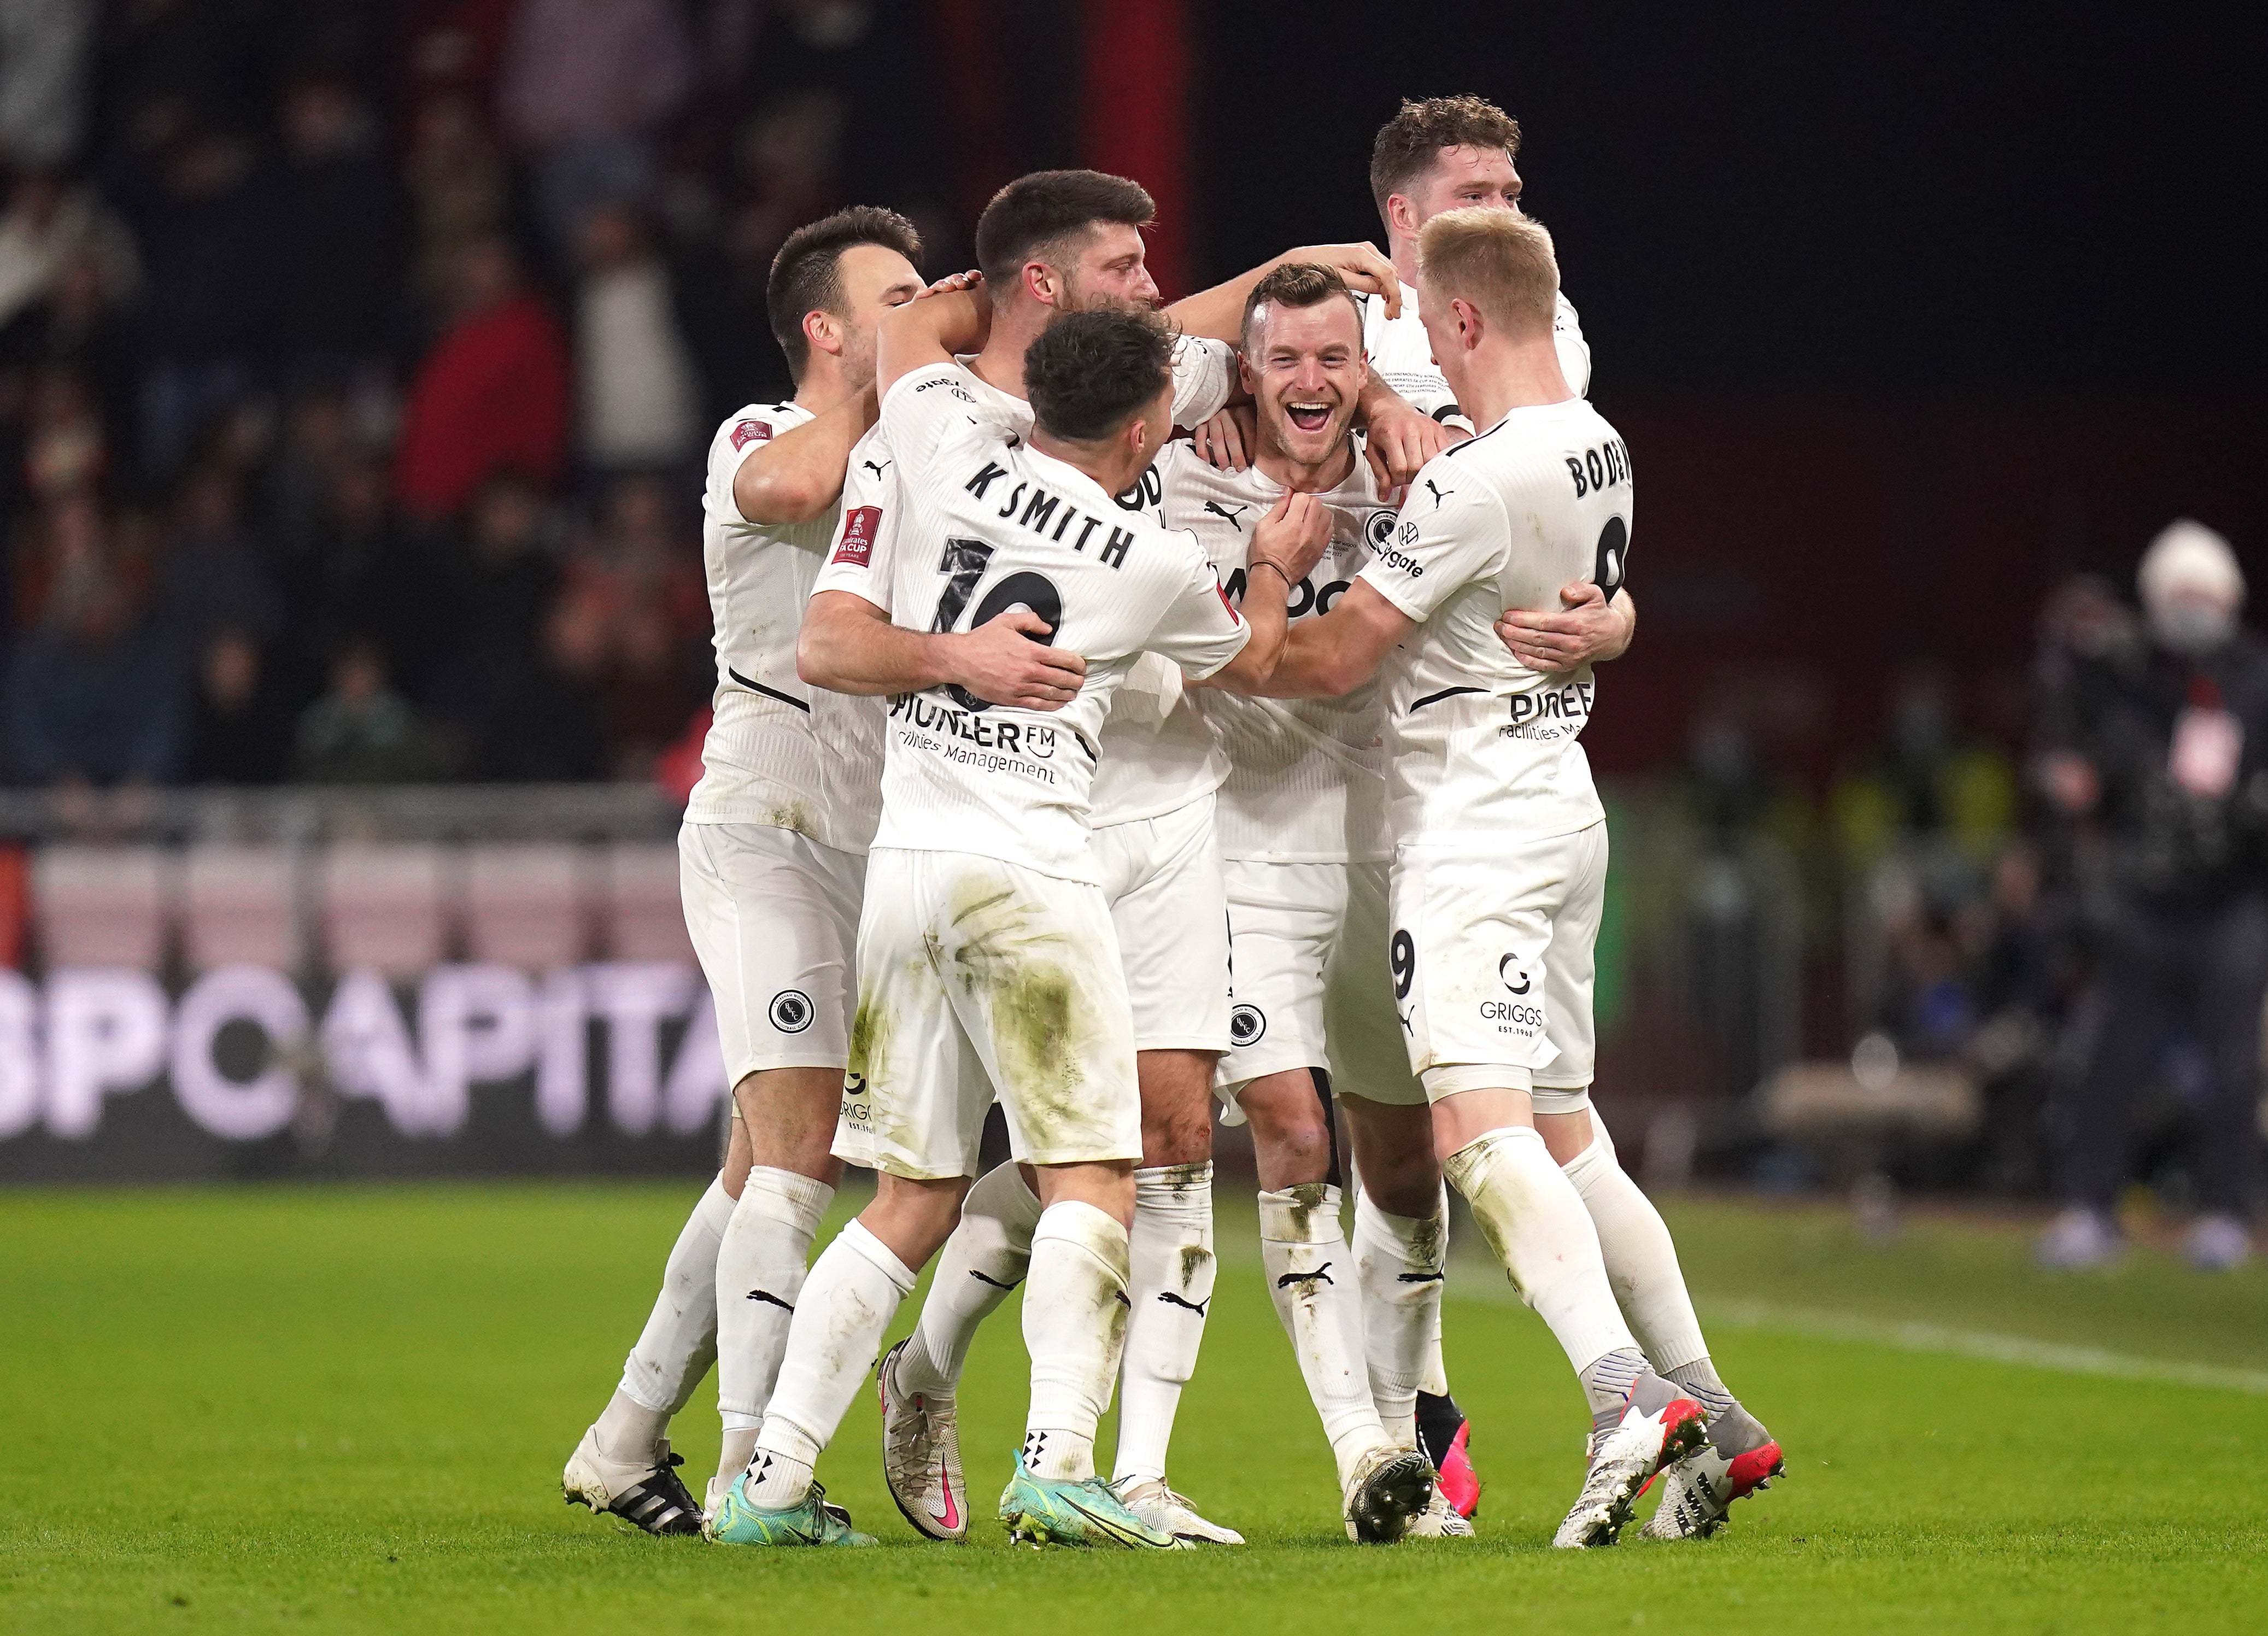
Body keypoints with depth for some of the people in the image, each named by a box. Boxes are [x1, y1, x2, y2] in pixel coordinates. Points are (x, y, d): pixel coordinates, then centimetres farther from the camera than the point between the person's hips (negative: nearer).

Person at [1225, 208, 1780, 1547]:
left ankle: (1628, 1392, -33)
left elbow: (1333, 660, -14)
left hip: (1478, 835, -9)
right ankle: (1713, 1418, 15)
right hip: (1563, 816, 9)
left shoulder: (1476, 483, -19)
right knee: (1564, 1135, 14)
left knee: (1479, 1128, -18)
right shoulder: (1598, 449, 7)